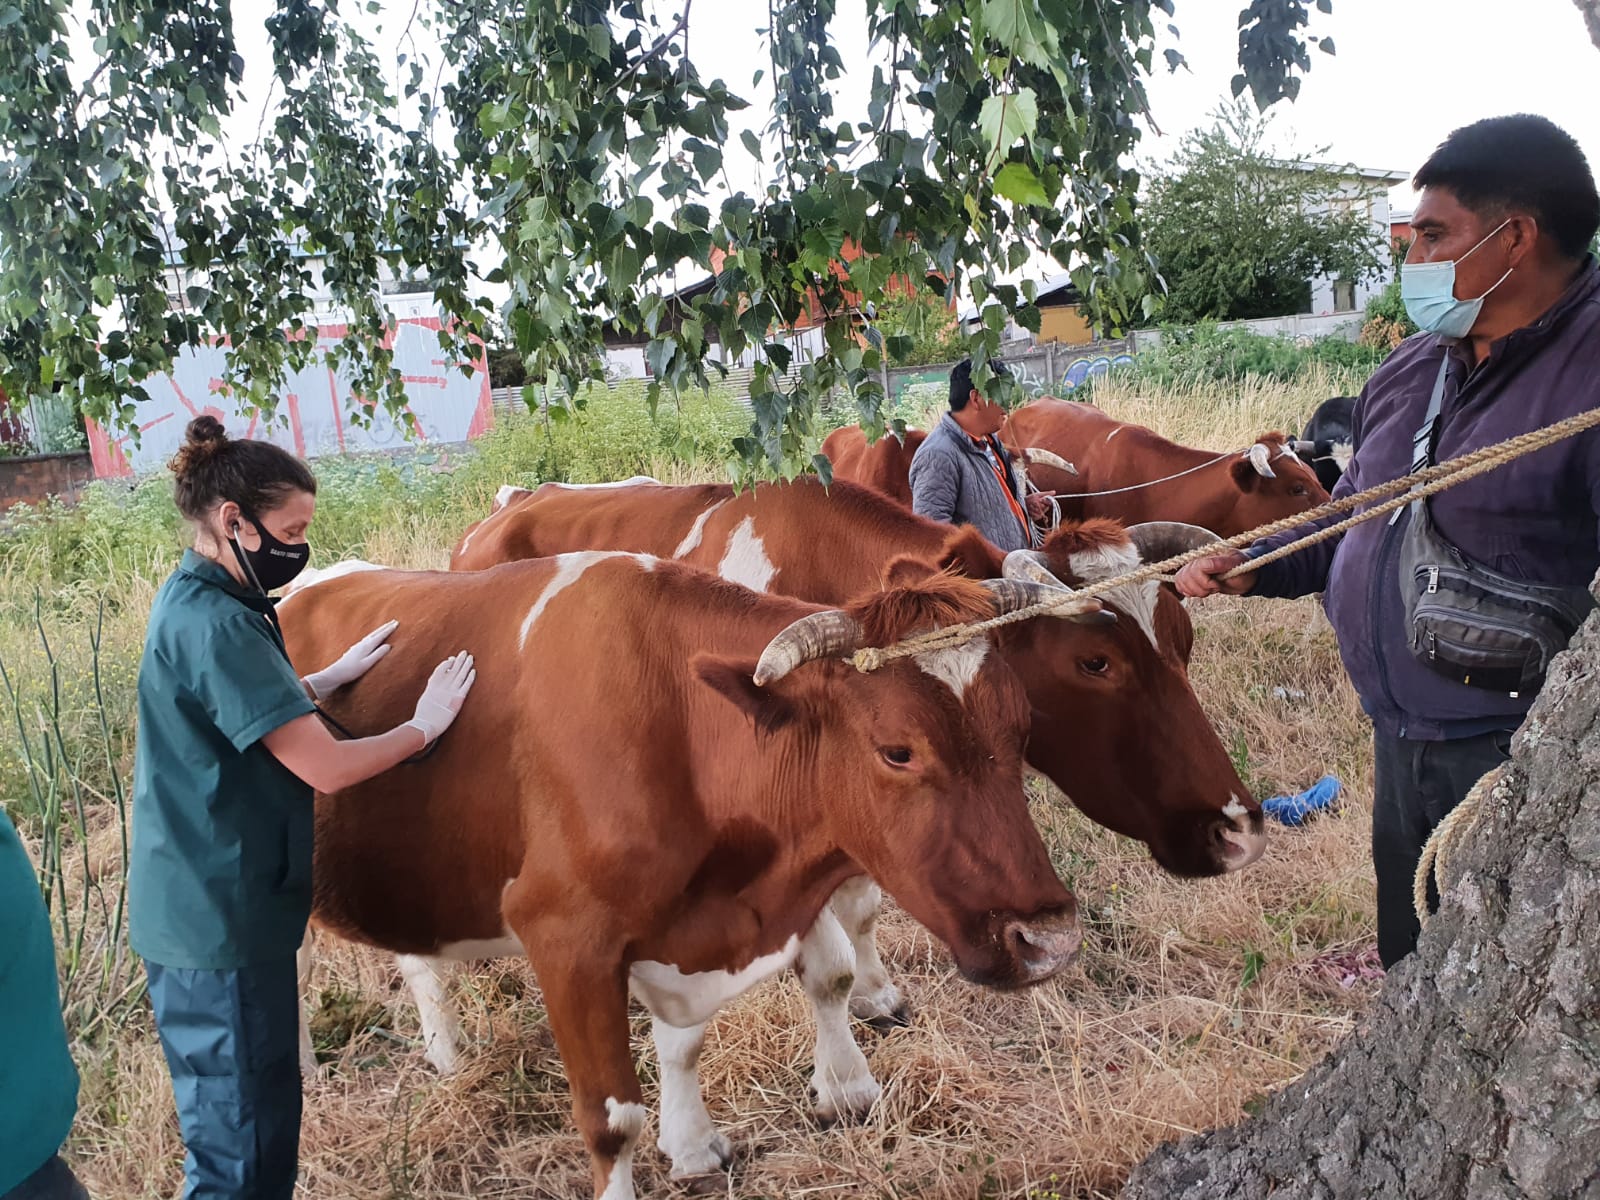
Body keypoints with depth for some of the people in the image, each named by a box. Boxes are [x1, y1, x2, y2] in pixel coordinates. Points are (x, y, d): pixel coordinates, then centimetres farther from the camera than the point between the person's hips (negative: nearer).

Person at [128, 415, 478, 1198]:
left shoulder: (191, 603, 8)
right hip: (220, 917, -10)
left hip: (204, 906, 10)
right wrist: (424, 724, -9)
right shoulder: (217, 623, -23)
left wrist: (337, 675, 17)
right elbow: (325, 768, -23)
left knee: (258, 1114, 23)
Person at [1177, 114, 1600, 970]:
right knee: (1411, 967, 23)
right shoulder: (1411, 371, 9)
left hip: (1518, 762, -8)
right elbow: (1354, 518, 21)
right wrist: (1251, 570, 6)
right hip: (1402, 739, 8)